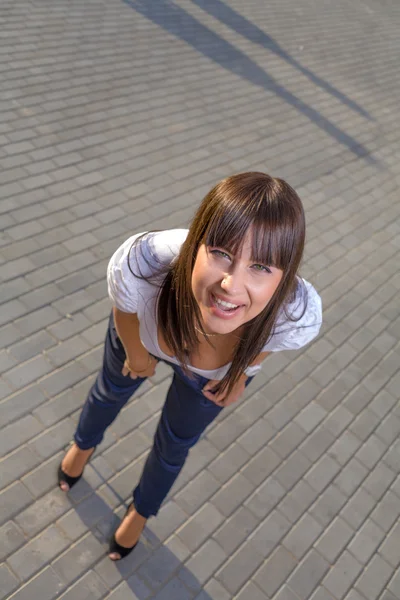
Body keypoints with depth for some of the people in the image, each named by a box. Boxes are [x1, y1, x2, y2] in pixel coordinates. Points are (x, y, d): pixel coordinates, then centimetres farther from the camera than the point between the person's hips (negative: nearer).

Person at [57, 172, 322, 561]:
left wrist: (240, 371, 0)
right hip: (145, 332, 1)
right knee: (112, 390, 31)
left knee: (176, 442, 23)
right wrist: (136, 352, -1)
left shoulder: (299, 315, -44)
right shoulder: (141, 264, -46)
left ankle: (141, 510, 61)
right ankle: (84, 446, 70)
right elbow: (124, 310, -20)